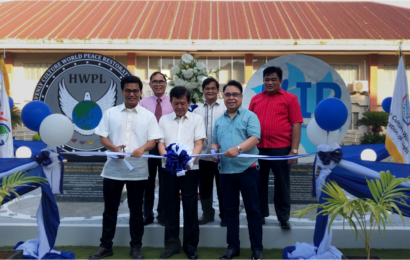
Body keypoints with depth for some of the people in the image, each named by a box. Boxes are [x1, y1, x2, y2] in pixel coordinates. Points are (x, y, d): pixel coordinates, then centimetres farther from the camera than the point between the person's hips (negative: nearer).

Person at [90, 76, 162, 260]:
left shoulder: (148, 116, 5)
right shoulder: (110, 113, 6)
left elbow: (153, 140, 1)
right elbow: (102, 137, 4)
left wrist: (142, 148, -20)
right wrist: (114, 148, -16)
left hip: (137, 170, -1)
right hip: (113, 169, 1)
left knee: (136, 210, 9)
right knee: (110, 209, 10)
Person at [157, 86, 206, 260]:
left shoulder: (196, 119, 5)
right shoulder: (164, 120, 11)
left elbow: (198, 143, -1)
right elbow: (161, 143, 7)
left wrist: (190, 159, -20)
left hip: (190, 169, -2)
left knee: (190, 207, 3)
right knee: (170, 206, 7)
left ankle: (190, 244, 15)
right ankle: (172, 243, 19)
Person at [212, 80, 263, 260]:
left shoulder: (250, 116, -1)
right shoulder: (219, 120, 15)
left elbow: (254, 138, -14)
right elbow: (215, 142, 20)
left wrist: (238, 148, -29)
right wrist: (214, 150, -3)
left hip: (247, 169, -5)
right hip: (225, 171, 5)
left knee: (252, 209, 3)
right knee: (230, 210, 12)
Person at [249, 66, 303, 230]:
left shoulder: (290, 98, 0)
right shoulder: (255, 99, 10)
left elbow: (297, 124, -4)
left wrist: (294, 150, -10)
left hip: (281, 149, -3)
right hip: (258, 149, 3)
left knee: (282, 184, 7)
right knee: (259, 183, 12)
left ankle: (283, 218, 21)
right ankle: (260, 215, 27)